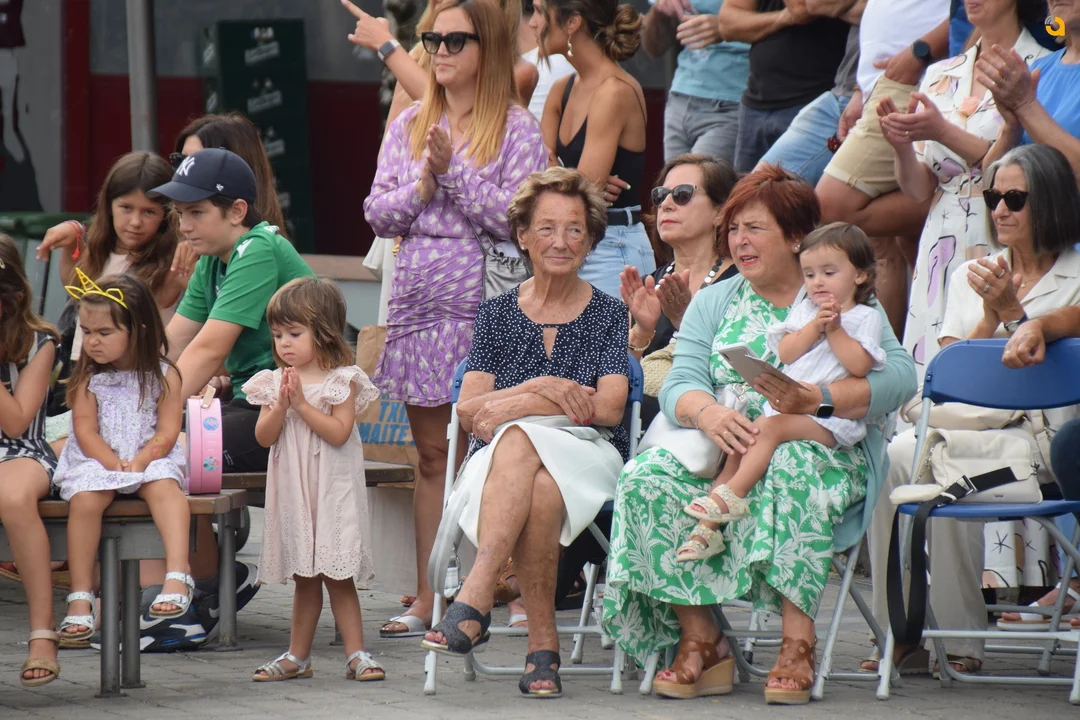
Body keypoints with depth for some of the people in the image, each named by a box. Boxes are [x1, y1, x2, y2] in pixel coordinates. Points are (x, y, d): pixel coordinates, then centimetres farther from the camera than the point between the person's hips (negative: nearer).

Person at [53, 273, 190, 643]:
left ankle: (178, 575, -45)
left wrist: (139, 462, -22)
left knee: (165, 487, -33)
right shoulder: (88, 378, 3)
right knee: (85, 499, -29)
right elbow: (86, 432, -4)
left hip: (151, 458, -1)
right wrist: (115, 465, -19)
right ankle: (80, 597, -23)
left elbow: (167, 434, -6)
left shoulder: (163, 376, -1)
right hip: (96, 461, 1)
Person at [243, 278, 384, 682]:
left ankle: (356, 654, 0)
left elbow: (339, 433, -16)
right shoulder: (273, 383, 7)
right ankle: (297, 656, 17)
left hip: (331, 489, -4)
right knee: (304, 577, 12)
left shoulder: (342, 380, -6)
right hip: (292, 489, 4)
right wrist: (281, 404, -14)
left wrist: (302, 403, -18)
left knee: (337, 574, -5)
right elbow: (264, 437, 1)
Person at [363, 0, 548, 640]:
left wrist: (455, 172, -13)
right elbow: (379, 215, 10)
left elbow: (516, 218, -11)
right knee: (432, 454, 9)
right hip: (418, 301, 5)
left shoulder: (517, 128, -1)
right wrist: (424, 183, -7)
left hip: (484, 305, -5)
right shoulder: (410, 126, 14)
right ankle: (429, 599, 12)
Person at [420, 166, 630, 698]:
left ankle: (476, 595, -46)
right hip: (498, 459, 1)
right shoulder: (497, 314, 15)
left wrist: (514, 406, -9)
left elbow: (609, 409, -3)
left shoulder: (608, 315, 10)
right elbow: (467, 412, 6)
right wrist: (539, 389, -11)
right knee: (537, 491, -38)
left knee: (517, 442, -38)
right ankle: (543, 642, -43)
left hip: (587, 455, -1)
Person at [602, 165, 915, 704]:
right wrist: (708, 413, -21)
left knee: (787, 469, -39)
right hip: (722, 450, 4)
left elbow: (898, 375, -9)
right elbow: (679, 385, 4)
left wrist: (815, 399, -24)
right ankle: (699, 640, -24)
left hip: (825, 451, -4)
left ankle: (798, 641, -36)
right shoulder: (712, 303, 19)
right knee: (649, 478, -26)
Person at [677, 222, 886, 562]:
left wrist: (835, 330, -8)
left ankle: (732, 495, -34)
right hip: (784, 403, 6)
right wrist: (814, 327, -5)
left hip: (829, 416, -6)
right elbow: (786, 353, 7)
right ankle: (708, 526, -15)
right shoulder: (804, 310, 22)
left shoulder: (866, 317, 6)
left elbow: (860, 365, -9)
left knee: (770, 427, -30)